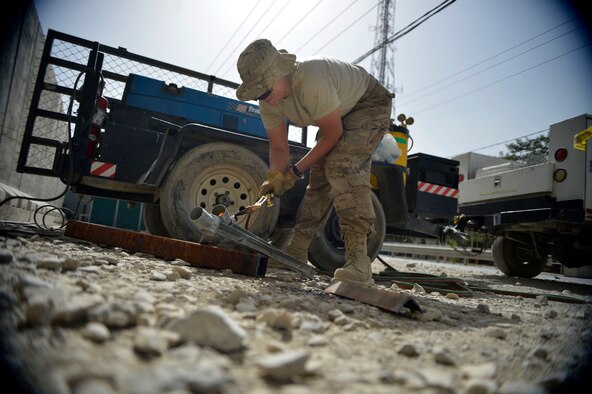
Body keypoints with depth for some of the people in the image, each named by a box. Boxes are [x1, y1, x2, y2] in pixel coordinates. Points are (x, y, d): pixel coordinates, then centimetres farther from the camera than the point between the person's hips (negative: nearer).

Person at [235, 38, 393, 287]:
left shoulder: (311, 81, -39)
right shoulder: (268, 100, -15)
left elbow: (332, 135, -28)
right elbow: (279, 148, -8)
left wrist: (296, 171, -24)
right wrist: (275, 177, -27)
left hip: (370, 104, -7)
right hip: (338, 114, 7)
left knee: (343, 164, -30)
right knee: (319, 177, -1)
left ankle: (358, 259, -33)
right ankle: (296, 253, 8)